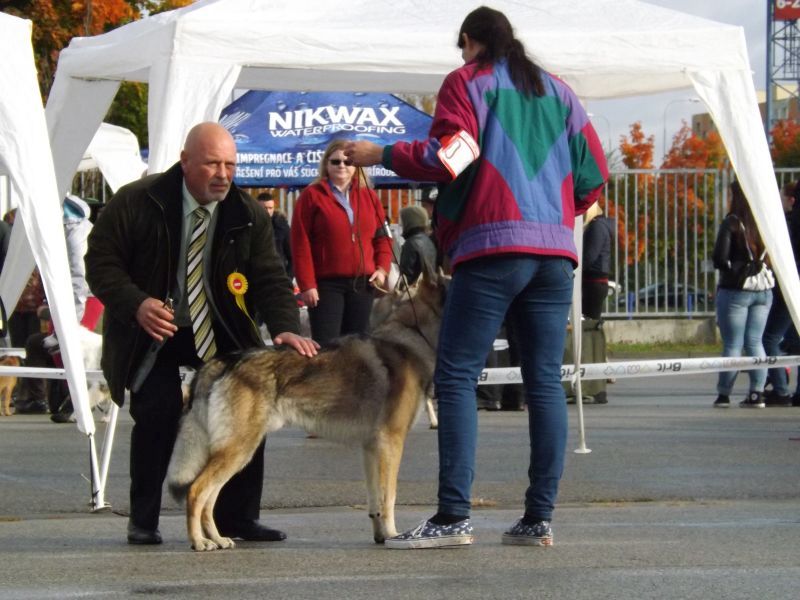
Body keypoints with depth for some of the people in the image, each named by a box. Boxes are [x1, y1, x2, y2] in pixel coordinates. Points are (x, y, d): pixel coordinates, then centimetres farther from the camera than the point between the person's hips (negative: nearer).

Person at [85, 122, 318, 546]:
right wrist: (136, 304, -29)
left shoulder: (248, 216, -6)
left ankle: (237, 518, 4)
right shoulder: (136, 204, -14)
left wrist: (285, 328, -28)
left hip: (221, 333, 3)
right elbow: (100, 261, -11)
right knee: (157, 413, -19)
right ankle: (143, 522, -4)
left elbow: (269, 278, -8)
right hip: (152, 331, -3)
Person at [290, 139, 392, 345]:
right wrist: (307, 284, -11)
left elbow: (382, 236, 17)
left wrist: (382, 268, 0)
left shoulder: (368, 196, 13)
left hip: (362, 283, 5)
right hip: (326, 284, -4)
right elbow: (301, 244, -5)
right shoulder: (312, 195, 0)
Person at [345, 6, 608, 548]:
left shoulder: (468, 82, 4)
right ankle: (540, 518, 1)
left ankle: (454, 517, -15)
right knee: (545, 381, 5)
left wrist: (381, 154, 3)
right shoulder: (557, 90, 19)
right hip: (555, 249, 6)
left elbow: (446, 158, -8)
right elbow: (593, 173, 16)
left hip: (493, 245, -5)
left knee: (457, 376, -6)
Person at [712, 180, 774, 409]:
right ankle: (757, 393, 5)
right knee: (755, 342, 10)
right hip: (763, 291, 4)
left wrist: (732, 270, 3)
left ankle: (723, 394, 6)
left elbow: (719, 258, -14)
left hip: (735, 290, -4)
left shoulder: (732, 223, -11)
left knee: (732, 344, 2)